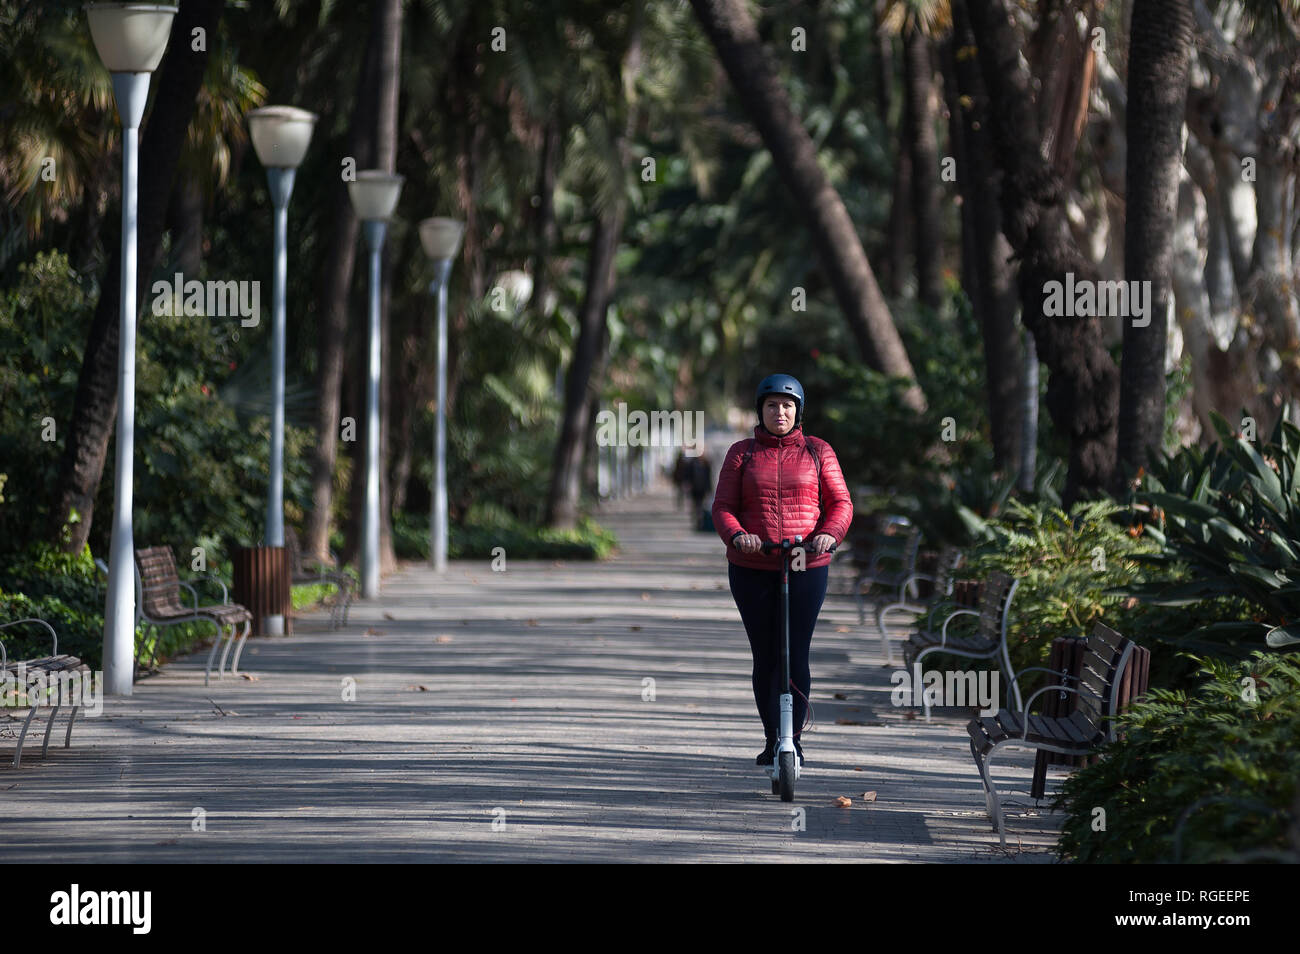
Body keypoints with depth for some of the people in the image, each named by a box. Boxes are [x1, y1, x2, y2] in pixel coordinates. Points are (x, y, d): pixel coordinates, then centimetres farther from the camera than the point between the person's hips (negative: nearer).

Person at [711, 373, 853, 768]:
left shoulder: (817, 452, 7)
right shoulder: (742, 454, 8)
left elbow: (840, 502, 4)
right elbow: (723, 507, 2)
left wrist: (829, 533, -17)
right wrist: (737, 536, -19)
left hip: (806, 569, -1)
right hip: (751, 570, 1)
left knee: (796, 657, -7)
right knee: (765, 657, 4)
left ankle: (795, 739, 4)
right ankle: (772, 740, 16)